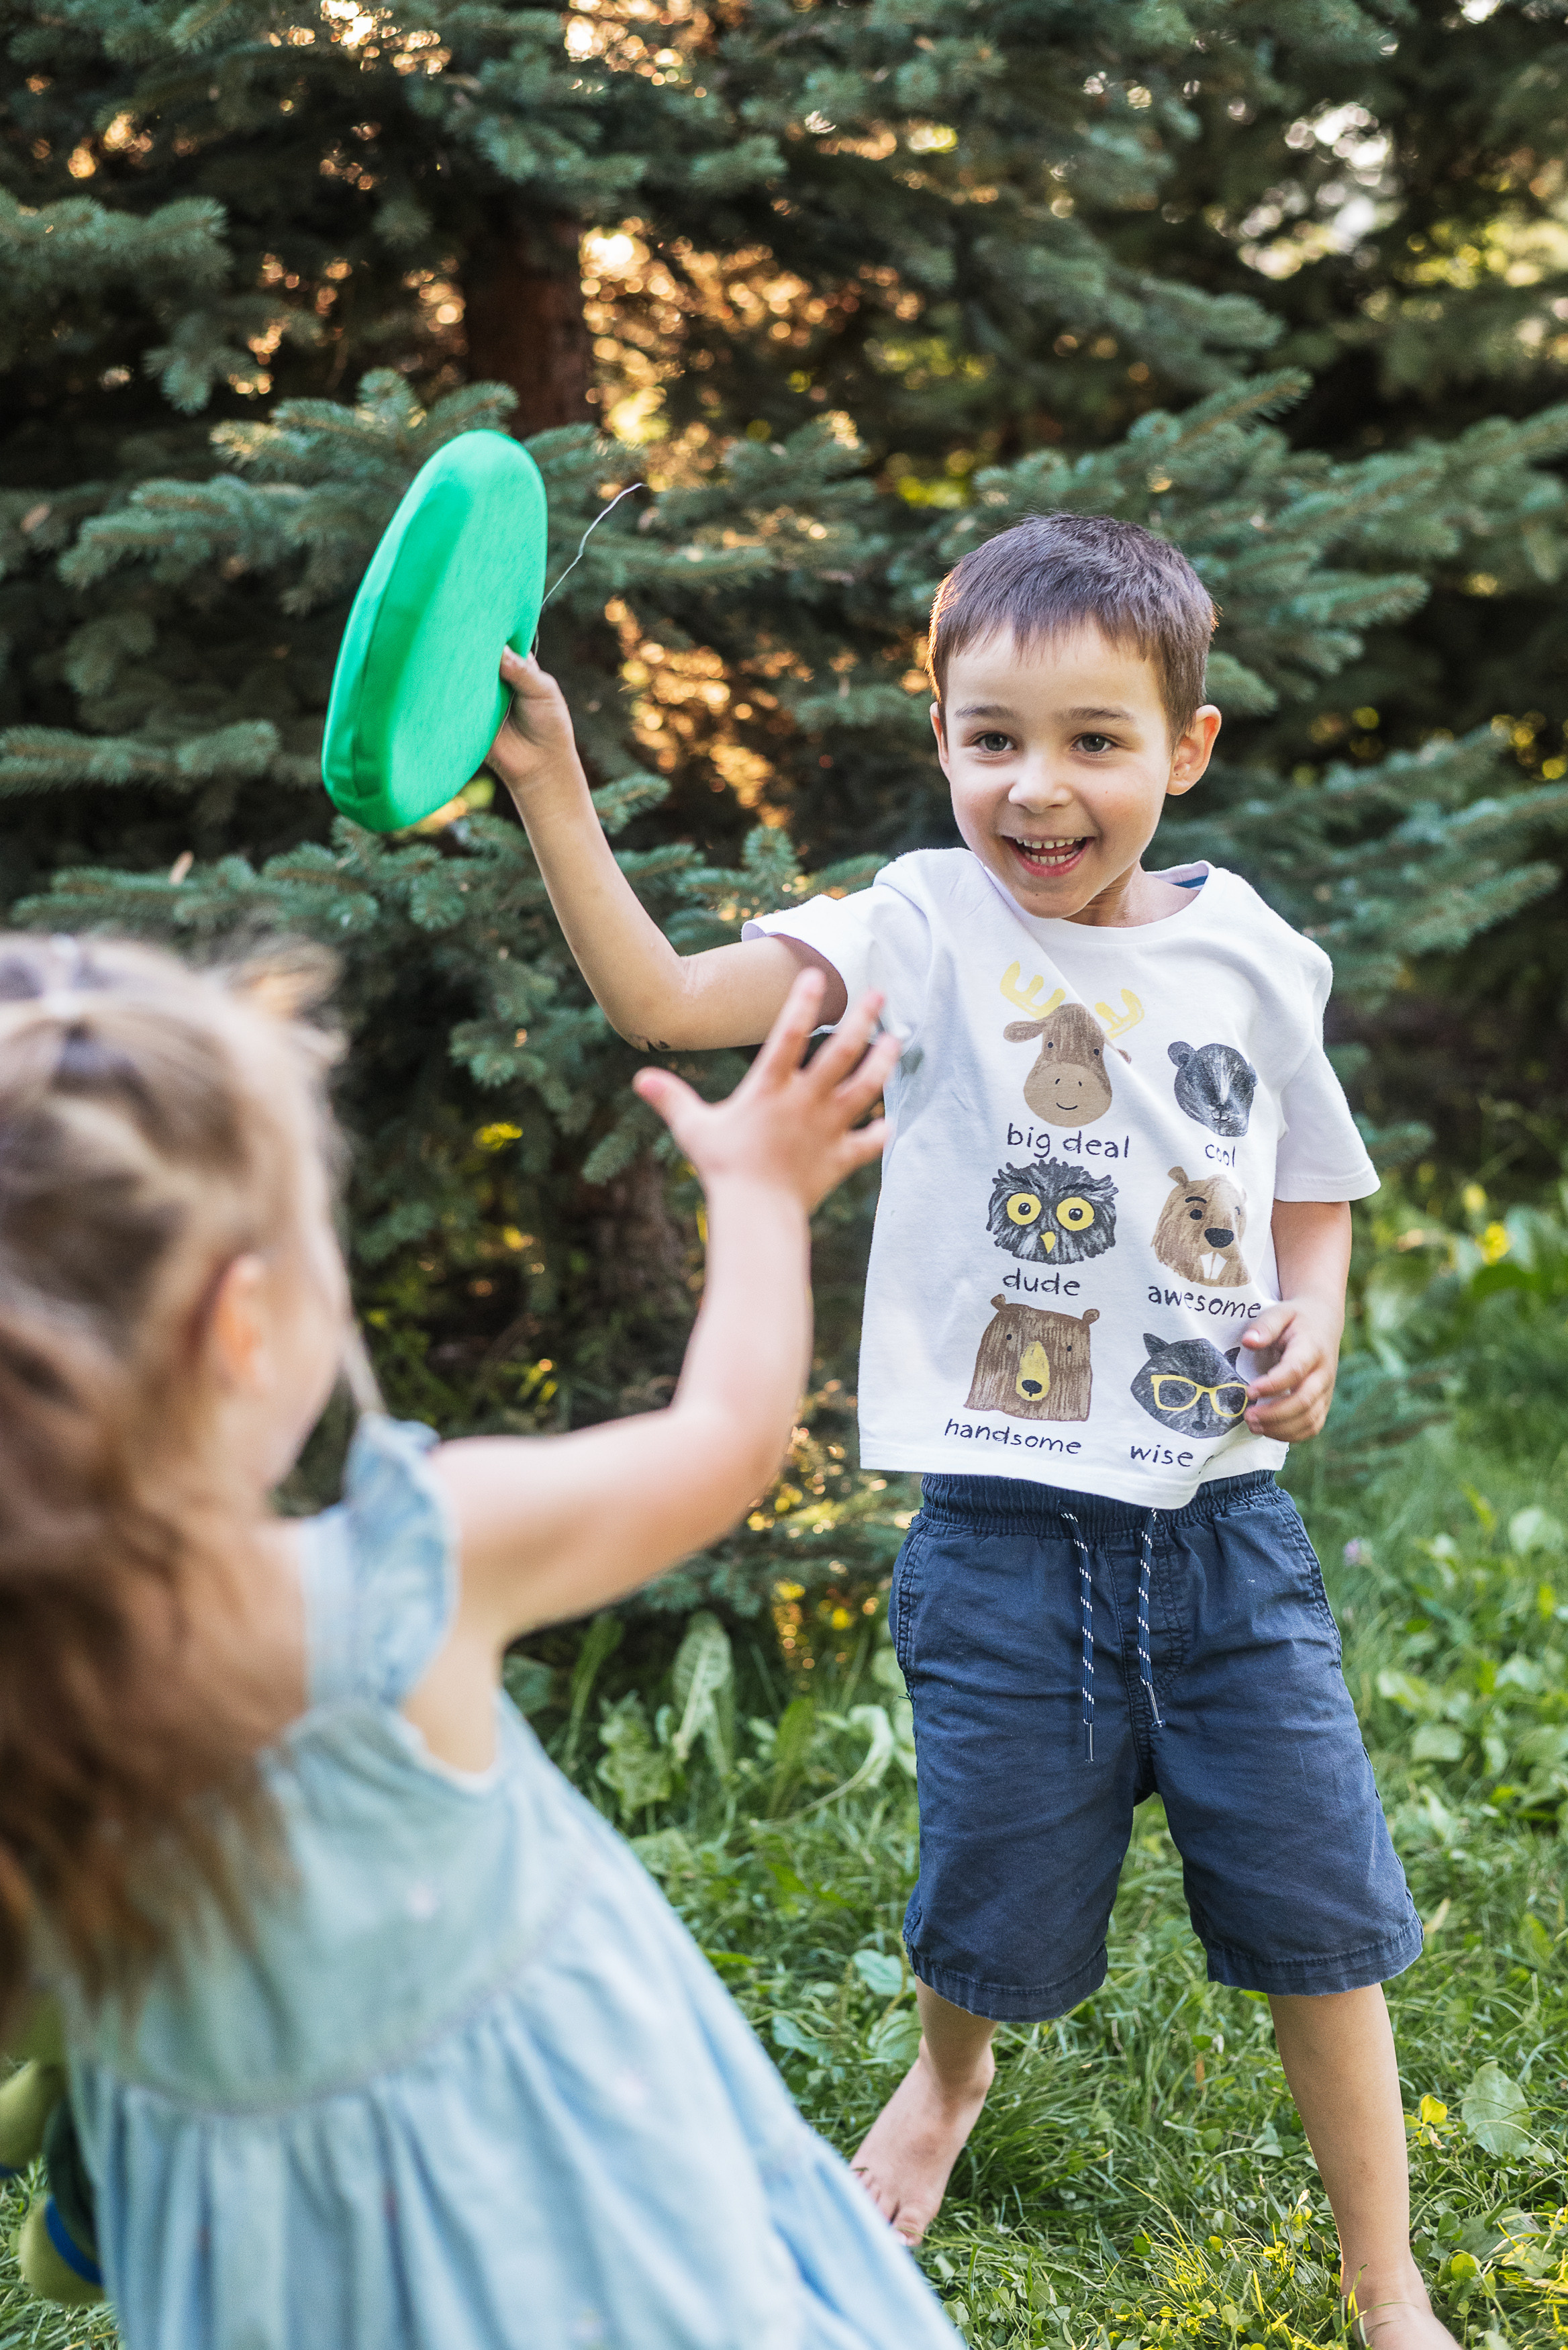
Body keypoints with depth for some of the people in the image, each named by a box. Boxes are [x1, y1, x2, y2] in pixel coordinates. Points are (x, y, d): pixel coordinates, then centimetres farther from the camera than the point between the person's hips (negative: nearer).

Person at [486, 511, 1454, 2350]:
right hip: (1004, 1528, -1)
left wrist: (1312, 1324, -5)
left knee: (1319, 1909, 9)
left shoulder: (1253, 961, 1)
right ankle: (950, 2075, 52)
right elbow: (659, 1000, -18)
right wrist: (549, 785, -27)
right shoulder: (928, 928, -6)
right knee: (997, 1901, 15)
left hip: (1224, 1523, 2)